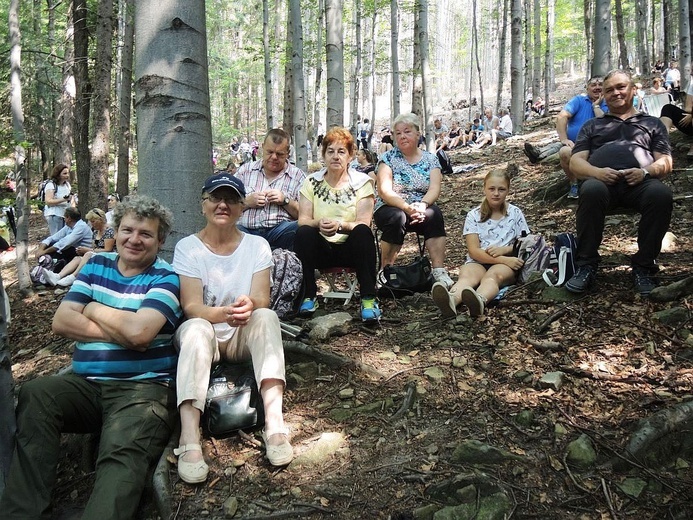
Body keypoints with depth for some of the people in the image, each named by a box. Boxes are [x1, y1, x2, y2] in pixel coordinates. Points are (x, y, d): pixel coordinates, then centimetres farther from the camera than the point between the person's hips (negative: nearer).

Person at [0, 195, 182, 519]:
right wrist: (119, 331, -6)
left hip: (143, 388, -4)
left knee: (123, 456, -33)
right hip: (86, 384, 5)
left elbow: (139, 332, -16)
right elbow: (61, 322, 5)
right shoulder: (96, 265, 16)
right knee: (34, 394, -25)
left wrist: (94, 310, 1)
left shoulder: (165, 278, 1)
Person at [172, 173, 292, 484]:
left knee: (266, 317, -30)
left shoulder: (257, 246, 0)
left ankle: (274, 424, -39)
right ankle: (189, 441, -45)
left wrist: (250, 306, -39)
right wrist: (224, 313, -39)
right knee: (196, 329, -34)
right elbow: (191, 307, -16)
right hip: (203, 336, -1)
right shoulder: (187, 247, -4)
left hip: (245, 337, 1)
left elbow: (262, 299, -13)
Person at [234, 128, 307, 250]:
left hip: (280, 231, 0)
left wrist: (285, 201, -6)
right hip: (246, 230, 1)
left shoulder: (297, 175, 14)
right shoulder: (245, 170, 19)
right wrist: (247, 202, -2)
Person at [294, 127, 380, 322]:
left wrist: (340, 225, -31)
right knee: (304, 233, -28)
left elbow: (363, 224, -11)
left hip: (351, 248, -1)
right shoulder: (312, 182, 5)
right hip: (321, 249, 2)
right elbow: (302, 220, -3)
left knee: (362, 232, -32)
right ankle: (309, 296, -18)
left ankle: (368, 299, -29)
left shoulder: (362, 182, -1)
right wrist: (318, 223, -27)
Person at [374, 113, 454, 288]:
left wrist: (422, 205, -28)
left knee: (435, 213, -31)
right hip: (390, 209, -2)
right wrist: (407, 206, -29)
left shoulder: (431, 159, 8)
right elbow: (384, 191, -12)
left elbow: (435, 188, -6)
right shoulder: (388, 158, 1)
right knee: (397, 218, -36)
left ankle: (438, 270, -32)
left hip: (421, 210, 2)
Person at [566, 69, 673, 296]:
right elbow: (575, 162, 17)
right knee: (592, 191, -38)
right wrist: (597, 172, -7)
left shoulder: (652, 123, 31)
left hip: (641, 182, 0)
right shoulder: (592, 126, 32)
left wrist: (646, 171, -7)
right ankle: (586, 265, -26)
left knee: (661, 194, -36)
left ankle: (644, 266, -22)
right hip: (602, 180, 0)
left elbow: (665, 162, 17)